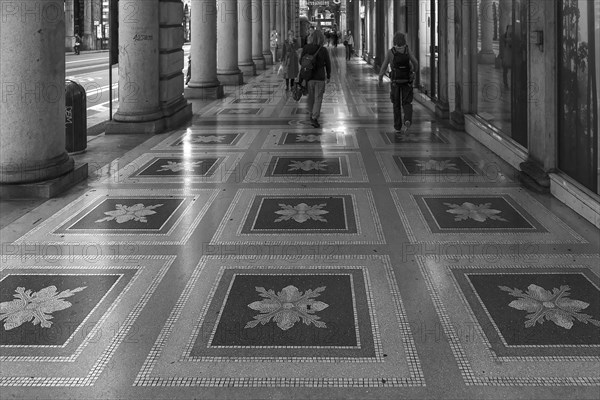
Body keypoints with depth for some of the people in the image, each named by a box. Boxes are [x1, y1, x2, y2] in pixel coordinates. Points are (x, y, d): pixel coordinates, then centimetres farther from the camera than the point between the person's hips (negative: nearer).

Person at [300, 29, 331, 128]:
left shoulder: (306, 48, -9)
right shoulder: (324, 50, -13)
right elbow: (328, 64, -3)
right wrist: (328, 76, 11)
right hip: (320, 77, -3)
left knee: (311, 97, 21)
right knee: (318, 98, 3)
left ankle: (312, 115, 36)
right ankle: (314, 119, -7)